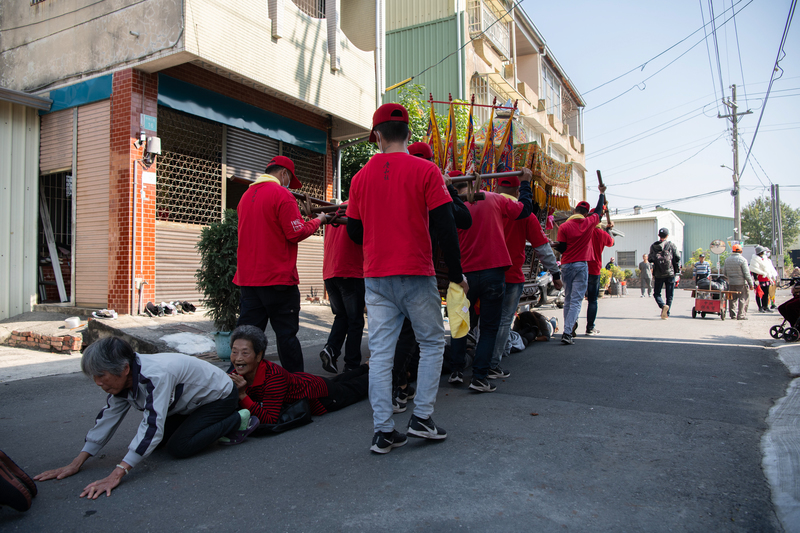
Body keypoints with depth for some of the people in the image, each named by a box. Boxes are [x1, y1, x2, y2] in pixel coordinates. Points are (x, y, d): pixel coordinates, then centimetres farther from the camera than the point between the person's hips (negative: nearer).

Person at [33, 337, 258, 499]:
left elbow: (152, 426, -43)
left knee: (178, 447, -21)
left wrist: (117, 474, -47)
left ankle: (239, 421, -7)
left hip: (220, 396, -9)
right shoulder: (125, 378, -10)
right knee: (157, 443, 2)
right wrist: (76, 463, -8)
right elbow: (108, 417, -4)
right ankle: (212, 426, 16)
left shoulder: (155, 376, -39)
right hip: (191, 402, 9)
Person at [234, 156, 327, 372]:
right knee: (286, 335, 2)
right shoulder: (281, 194, -10)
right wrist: (318, 220, 3)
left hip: (247, 277, 7)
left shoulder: (246, 195, 14)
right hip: (277, 277, -7)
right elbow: (296, 233, -13)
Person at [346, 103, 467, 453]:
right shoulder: (425, 170, -4)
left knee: (380, 352, 5)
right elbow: (444, 225, -9)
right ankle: (421, 417, 12)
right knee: (432, 343, 13)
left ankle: (383, 431, 8)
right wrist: (456, 273, -1)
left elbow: (354, 231, 11)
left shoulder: (361, 177, 7)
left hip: (375, 277, 3)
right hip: (416, 274, -3)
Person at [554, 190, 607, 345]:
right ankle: (567, 333, -16)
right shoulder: (589, 223, 1)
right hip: (581, 265, -1)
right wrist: (601, 193, 36)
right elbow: (599, 210, 21)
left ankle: (569, 329, 17)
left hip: (566, 266, 1)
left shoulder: (564, 227, -4)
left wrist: (556, 244, 19)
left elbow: (561, 249, -3)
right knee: (576, 301, -6)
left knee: (568, 300, 13)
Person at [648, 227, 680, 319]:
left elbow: (650, 259, 6)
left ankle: (663, 306, -18)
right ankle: (666, 313, 5)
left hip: (658, 274, 1)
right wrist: (677, 267, 12)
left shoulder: (653, 246, 0)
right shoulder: (671, 245, -4)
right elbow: (677, 258, -5)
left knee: (657, 293, 10)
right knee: (669, 295, 9)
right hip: (670, 273, 0)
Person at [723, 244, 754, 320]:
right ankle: (741, 315, -1)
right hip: (741, 283, -5)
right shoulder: (742, 260, -11)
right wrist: (751, 283, -5)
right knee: (743, 299, 1)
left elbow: (724, 272, 12)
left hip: (731, 283, 6)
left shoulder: (727, 259, 7)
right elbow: (747, 274, -11)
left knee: (733, 299, 14)